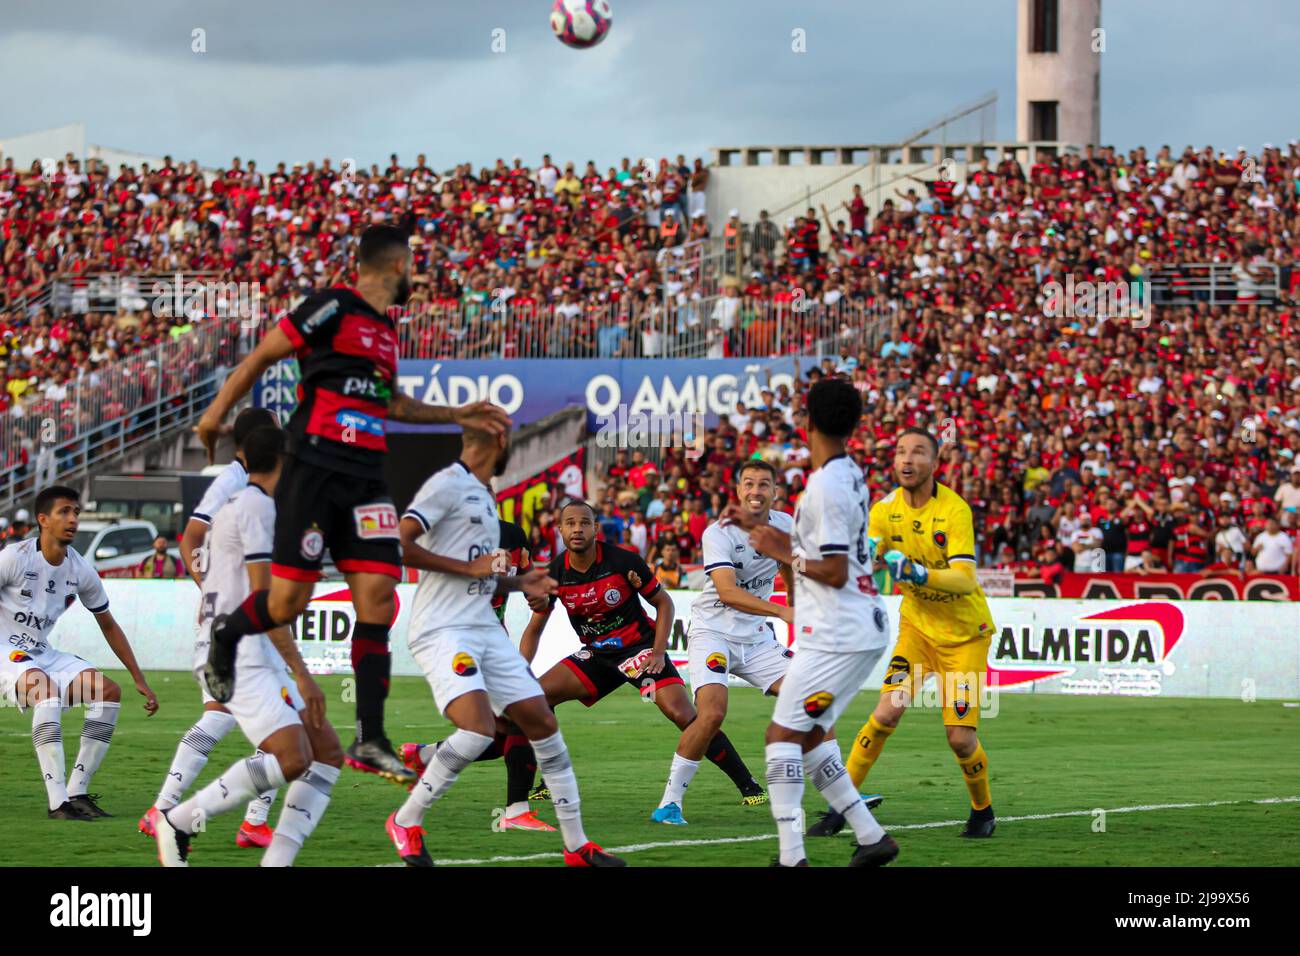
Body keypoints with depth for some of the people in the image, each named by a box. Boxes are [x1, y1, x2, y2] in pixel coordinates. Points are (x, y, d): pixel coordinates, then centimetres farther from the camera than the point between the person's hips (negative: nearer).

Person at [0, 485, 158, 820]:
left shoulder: (81, 571, 3)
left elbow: (109, 626, 14)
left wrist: (139, 679, 12)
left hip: (41, 652, 7)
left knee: (109, 692, -10)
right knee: (48, 689, -35)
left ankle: (77, 792, -6)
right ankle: (58, 802, -37)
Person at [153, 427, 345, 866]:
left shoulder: (235, 505, 21)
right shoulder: (259, 506, -10)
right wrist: (302, 674, -18)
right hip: (239, 654, -11)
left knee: (327, 751, 3)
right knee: (292, 759, -22)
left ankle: (277, 861, -4)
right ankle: (179, 822, -13)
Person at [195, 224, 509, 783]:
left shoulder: (385, 328, 19)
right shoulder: (332, 308, -7)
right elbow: (261, 357, -5)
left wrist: (457, 416, 33)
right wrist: (217, 412, -6)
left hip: (366, 479, 7)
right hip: (314, 470, -7)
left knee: (378, 597, -4)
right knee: (287, 601, -9)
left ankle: (370, 742, -4)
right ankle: (224, 638, 25)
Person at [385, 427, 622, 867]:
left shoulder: (483, 496, 20)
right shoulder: (448, 484, -9)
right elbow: (398, 545, -19)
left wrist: (517, 582, 18)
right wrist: (468, 567, -16)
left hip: (486, 629, 9)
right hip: (443, 629, -9)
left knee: (543, 723, 6)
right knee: (479, 729, -26)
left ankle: (577, 846, 15)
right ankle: (406, 822, -7)